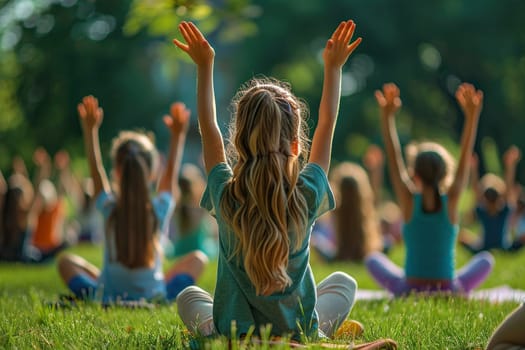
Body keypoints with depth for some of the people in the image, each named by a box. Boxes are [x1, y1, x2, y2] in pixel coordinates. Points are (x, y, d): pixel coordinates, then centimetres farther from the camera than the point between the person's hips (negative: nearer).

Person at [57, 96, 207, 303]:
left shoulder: (110, 209, -10)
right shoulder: (159, 211, -10)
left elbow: (95, 169, 3)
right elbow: (171, 174, 6)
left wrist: (90, 130, 6)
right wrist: (177, 136, 12)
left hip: (106, 299, 0)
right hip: (155, 299, 0)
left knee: (66, 261, 23)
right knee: (197, 259, 20)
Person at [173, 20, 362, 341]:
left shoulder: (226, 197, -18)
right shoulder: (307, 196, -19)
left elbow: (209, 129, -1)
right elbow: (327, 125, -3)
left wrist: (205, 66, 6)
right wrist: (334, 67, 7)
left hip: (232, 336, 1)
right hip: (300, 334, 0)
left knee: (189, 297, 33)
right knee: (344, 283, 29)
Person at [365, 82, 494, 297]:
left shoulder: (409, 201, -10)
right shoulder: (450, 201, -10)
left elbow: (394, 159, -8)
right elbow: (465, 159, -9)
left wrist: (387, 117, -13)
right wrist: (471, 116, -13)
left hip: (409, 290, 0)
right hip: (450, 291, 0)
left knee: (373, 259, 28)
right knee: (485, 259, 28)